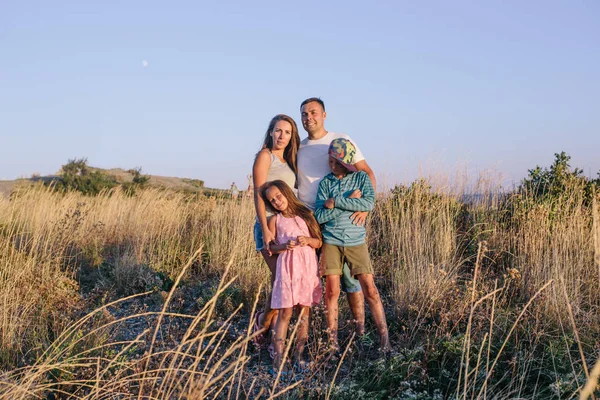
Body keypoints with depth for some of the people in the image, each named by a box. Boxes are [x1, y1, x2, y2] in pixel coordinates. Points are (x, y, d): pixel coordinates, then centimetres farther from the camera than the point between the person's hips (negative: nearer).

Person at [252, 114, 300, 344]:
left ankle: (271, 326, 17)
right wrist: (265, 229, -19)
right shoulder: (265, 155, -3)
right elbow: (259, 195, -11)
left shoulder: (289, 161, 19)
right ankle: (262, 321, 11)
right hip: (270, 225, -7)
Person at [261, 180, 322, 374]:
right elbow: (271, 247, 5)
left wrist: (308, 240, -12)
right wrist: (284, 246, -14)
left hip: (308, 266, 2)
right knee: (285, 313, -6)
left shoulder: (306, 215, 8)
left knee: (305, 311, 5)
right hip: (288, 266, -2)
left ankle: (299, 354, 14)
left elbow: (318, 242, 8)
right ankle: (278, 358, -3)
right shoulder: (275, 220, 5)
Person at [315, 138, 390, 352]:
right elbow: (319, 216, -5)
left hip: (356, 241, -1)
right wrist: (350, 201, -12)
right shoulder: (326, 182, 4)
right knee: (332, 291, -1)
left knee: (370, 289, -5)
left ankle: (385, 340, 1)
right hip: (331, 241, 1)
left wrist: (335, 202, -15)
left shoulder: (361, 178, 3)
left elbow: (369, 203, -15)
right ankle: (332, 342, 9)